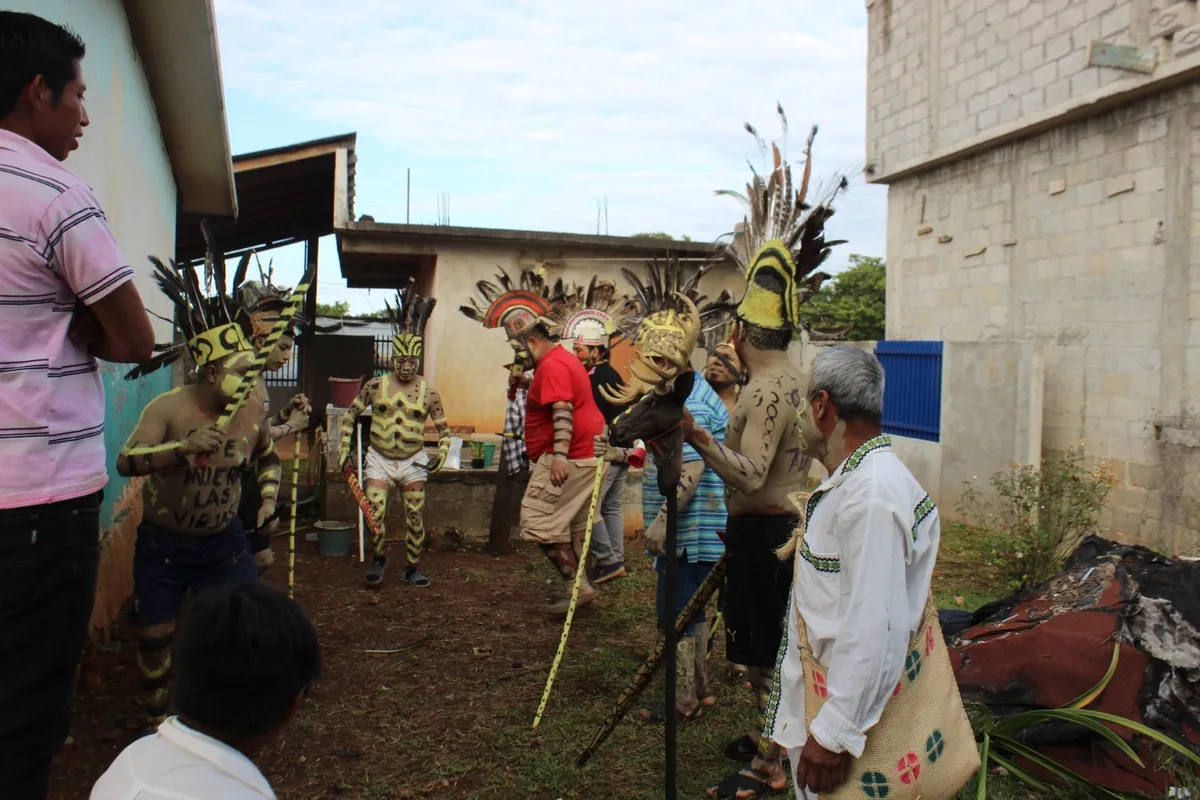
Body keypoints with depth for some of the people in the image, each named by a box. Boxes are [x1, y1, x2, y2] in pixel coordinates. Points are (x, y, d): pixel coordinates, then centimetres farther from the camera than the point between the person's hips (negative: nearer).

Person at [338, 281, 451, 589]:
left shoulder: (428, 393, -3)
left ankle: (412, 567, 22)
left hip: (413, 462, 0)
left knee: (415, 517, 4)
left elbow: (443, 428, 6)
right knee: (375, 513, -8)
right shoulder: (376, 386, -2)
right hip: (379, 459, 0)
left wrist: (442, 454, -9)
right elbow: (350, 415, 7)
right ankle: (379, 558, 18)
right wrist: (345, 449, 1)